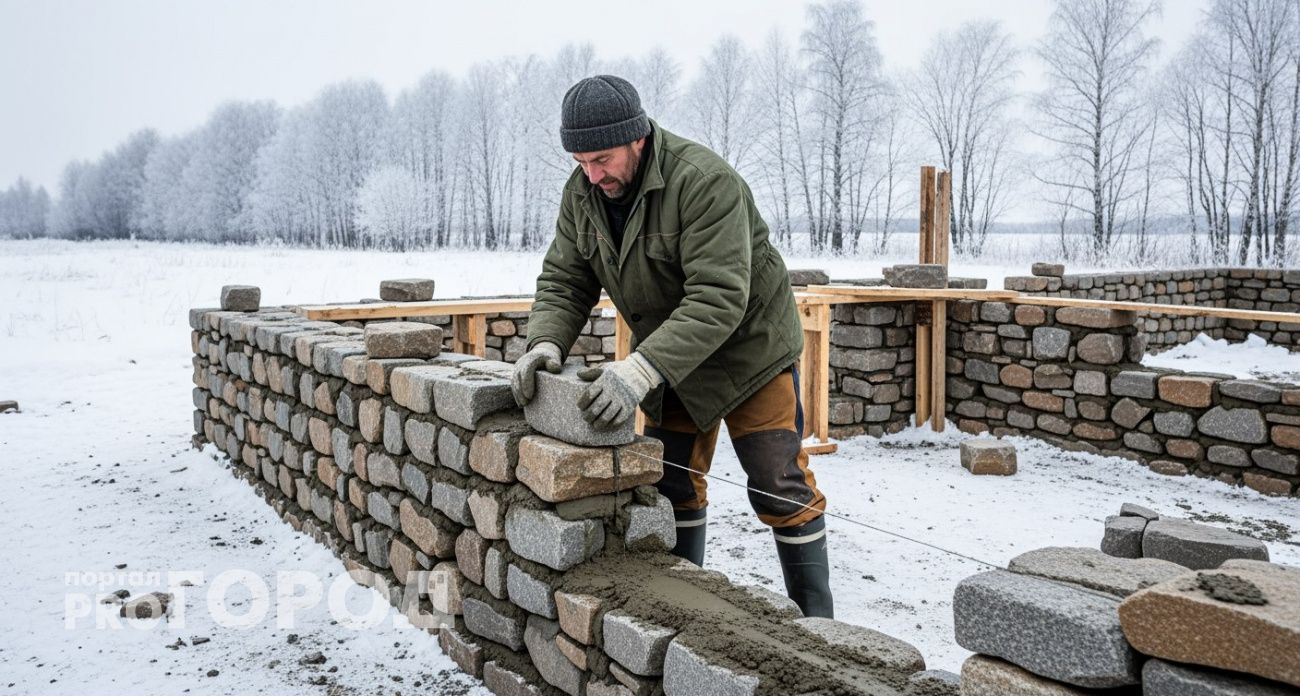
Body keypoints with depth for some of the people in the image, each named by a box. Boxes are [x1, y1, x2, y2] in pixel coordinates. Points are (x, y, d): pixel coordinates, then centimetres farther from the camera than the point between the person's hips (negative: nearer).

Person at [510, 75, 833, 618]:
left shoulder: (705, 181, -31)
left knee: (781, 489, -2)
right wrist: (546, 341, -26)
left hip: (747, 346, -6)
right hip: (667, 359, 6)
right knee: (672, 483, 12)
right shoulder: (582, 192, -7)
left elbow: (719, 298, -37)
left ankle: (816, 616, 14)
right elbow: (563, 281, -5)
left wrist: (643, 368, -46)